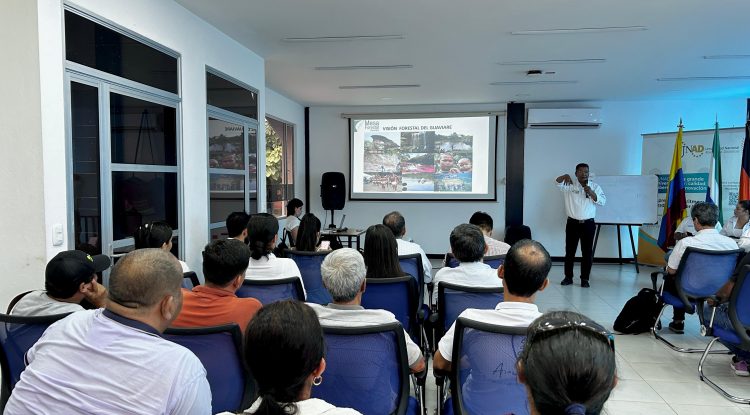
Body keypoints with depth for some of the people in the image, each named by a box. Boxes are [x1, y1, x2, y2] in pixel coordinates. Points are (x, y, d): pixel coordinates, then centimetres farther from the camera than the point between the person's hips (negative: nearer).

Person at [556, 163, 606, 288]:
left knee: (587, 252, 2)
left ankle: (585, 279, 11)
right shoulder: (570, 185, 2)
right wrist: (564, 177, -36)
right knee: (570, 251, 5)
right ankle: (568, 277, 16)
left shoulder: (595, 186, 5)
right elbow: (558, 182, -15)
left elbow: (603, 201, -3)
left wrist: (591, 193, -18)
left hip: (588, 224, 0)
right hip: (572, 223, 0)